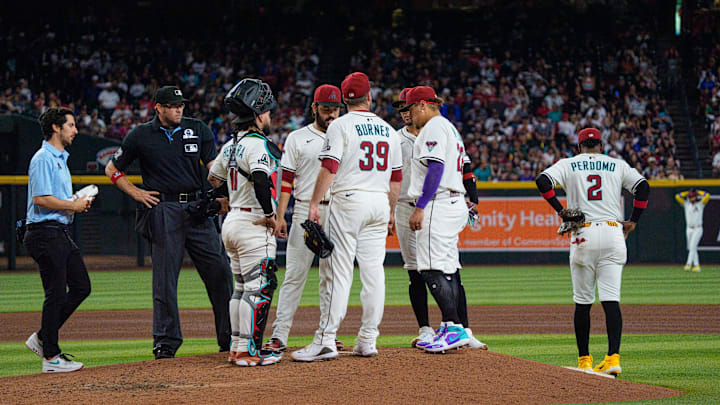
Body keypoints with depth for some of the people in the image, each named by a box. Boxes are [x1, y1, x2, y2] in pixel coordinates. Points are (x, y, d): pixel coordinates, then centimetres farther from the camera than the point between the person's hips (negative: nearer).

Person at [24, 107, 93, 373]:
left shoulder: (60, 158, 20)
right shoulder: (43, 158, -13)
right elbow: (41, 198, -21)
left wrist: (78, 202, 9)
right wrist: (73, 205, -13)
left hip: (61, 232, 10)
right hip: (45, 232, -10)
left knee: (81, 286, 11)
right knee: (56, 294, -8)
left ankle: (42, 338, 18)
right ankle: (50, 356, -3)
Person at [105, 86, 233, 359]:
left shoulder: (198, 130, 9)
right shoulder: (140, 136, 4)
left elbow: (214, 166, 3)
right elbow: (112, 170, 13)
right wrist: (136, 193, 0)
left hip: (197, 208, 2)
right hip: (163, 211, -2)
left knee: (219, 272, 0)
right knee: (165, 277, -3)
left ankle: (230, 337, 8)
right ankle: (166, 342, 3)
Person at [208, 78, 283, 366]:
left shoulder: (231, 145, 13)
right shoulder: (257, 144, -14)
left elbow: (213, 180, 25)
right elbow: (260, 179, -30)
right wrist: (270, 214, -21)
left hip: (232, 221, 9)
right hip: (254, 226, -9)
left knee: (242, 287, 15)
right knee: (259, 288, -6)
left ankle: (237, 348, 17)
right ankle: (247, 351, -8)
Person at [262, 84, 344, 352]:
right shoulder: (297, 139, 5)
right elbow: (286, 180, 1)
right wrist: (280, 216, -7)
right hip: (304, 212, -3)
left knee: (332, 277, 4)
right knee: (294, 274, -6)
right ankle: (279, 335, -6)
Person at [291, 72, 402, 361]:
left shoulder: (341, 125, -5)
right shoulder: (387, 129, 13)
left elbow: (329, 167, -14)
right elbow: (396, 176, 15)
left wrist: (315, 203, -13)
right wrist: (391, 212, 22)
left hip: (348, 200, -5)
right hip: (379, 203, 5)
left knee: (339, 271, -8)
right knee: (373, 270, 6)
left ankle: (326, 340, -11)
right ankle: (368, 340, 7)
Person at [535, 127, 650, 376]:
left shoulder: (568, 164, 9)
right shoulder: (618, 165, 13)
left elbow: (543, 181, -6)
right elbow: (643, 186, 3)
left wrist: (560, 210, -1)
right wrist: (633, 222, 8)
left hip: (583, 236, -1)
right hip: (613, 234, 1)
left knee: (582, 301, 7)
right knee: (611, 299, -4)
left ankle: (584, 360, 10)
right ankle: (613, 357, -18)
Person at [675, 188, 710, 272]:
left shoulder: (700, 204, -3)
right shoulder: (686, 204, 6)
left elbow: (707, 195, -17)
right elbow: (677, 196, 0)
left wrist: (698, 192, -3)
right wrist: (687, 192, 3)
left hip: (698, 229, -5)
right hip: (689, 229, 5)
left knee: (692, 246, -15)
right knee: (691, 248, 3)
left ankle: (688, 264, -18)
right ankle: (697, 266, 6)